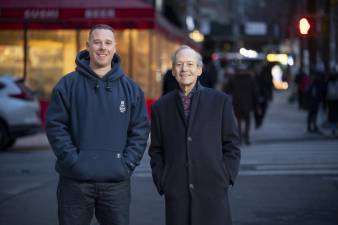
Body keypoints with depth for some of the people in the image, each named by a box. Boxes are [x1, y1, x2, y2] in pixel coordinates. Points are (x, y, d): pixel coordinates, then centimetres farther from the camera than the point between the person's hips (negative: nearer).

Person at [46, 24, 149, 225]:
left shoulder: (130, 88, 8)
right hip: (75, 180, -2)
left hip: (117, 182, 2)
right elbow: (55, 126, -2)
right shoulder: (68, 85, 2)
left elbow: (140, 130, 7)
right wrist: (72, 159, -11)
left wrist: (127, 163, -4)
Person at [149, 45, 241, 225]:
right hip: (176, 196, 1)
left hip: (213, 192, -1)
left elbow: (231, 146, 7)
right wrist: (162, 184, 3)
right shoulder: (161, 107, 11)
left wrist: (225, 179, -1)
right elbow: (156, 151, 14)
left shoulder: (220, 101, 6)